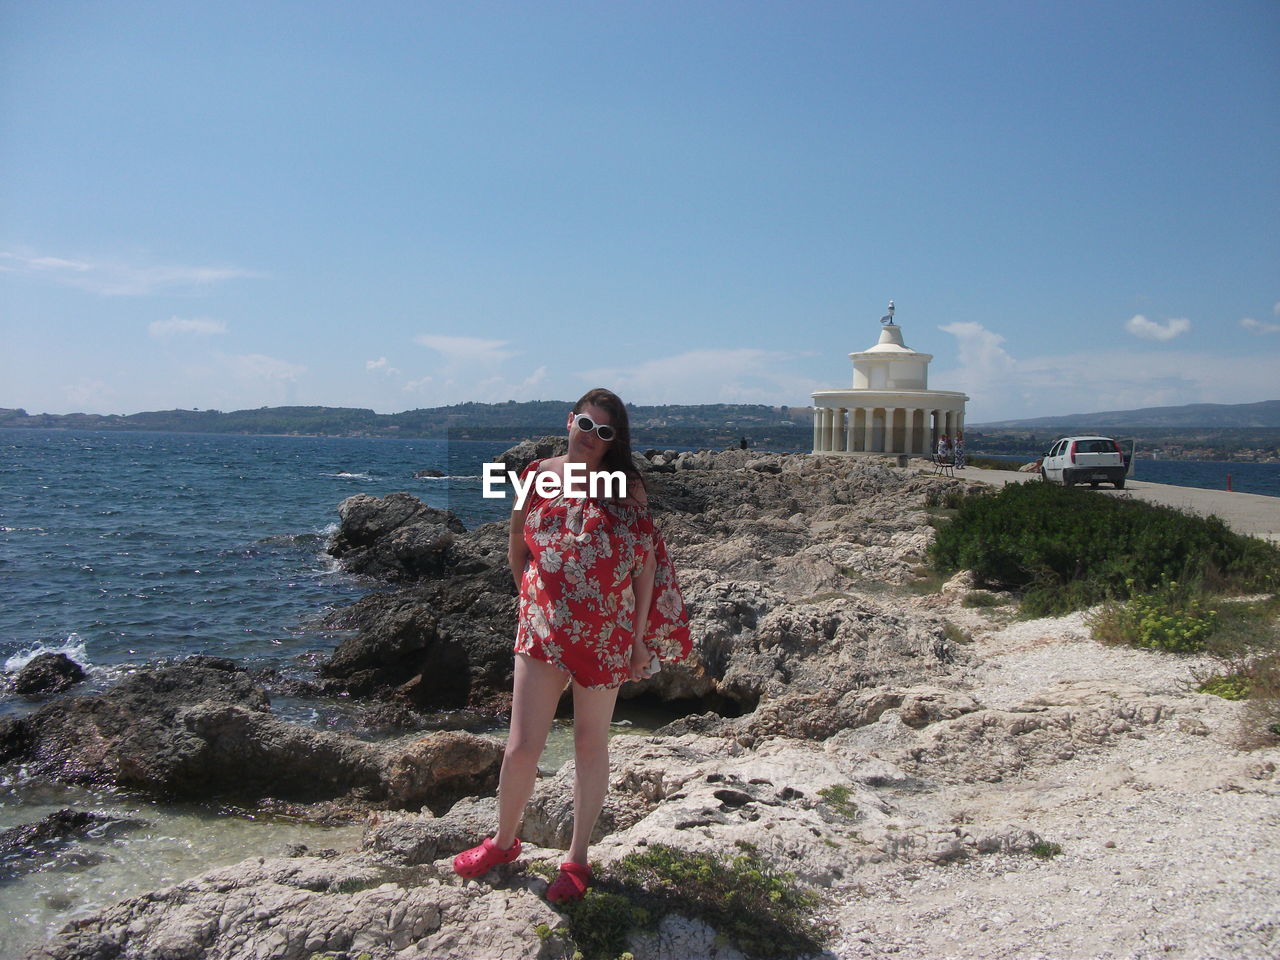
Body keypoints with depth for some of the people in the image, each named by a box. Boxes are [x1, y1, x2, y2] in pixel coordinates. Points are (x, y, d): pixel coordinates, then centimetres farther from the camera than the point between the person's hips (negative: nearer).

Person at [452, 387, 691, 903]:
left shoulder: (627, 487, -3)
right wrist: (536, 599, 12)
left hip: (606, 636, 0)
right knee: (521, 747, 0)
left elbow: (647, 563, -1)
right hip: (543, 631, 1)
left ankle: (577, 858, 29)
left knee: (590, 744, 12)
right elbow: (517, 549, 12)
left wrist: (640, 638, -2)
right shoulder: (538, 476, 0)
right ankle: (503, 841, 27)